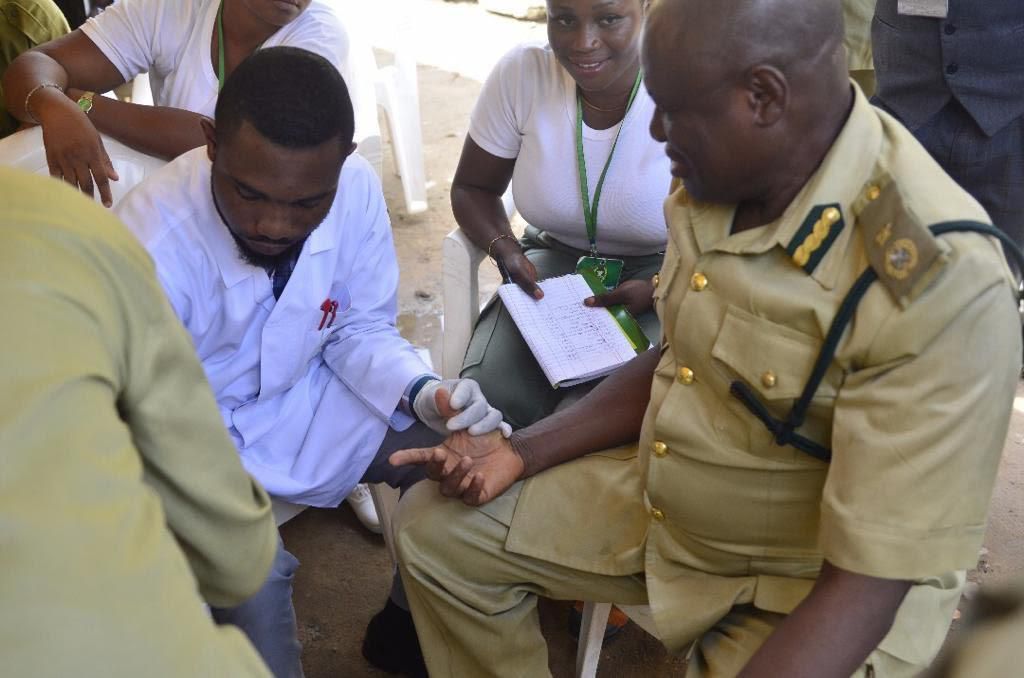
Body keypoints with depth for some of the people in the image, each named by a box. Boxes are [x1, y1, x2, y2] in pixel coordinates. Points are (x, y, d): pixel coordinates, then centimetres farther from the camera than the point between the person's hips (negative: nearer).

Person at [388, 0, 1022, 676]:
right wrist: (522, 452, -1)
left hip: (811, 587, -6)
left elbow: (867, 584, -27)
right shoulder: (721, 176, -9)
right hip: (663, 501, 6)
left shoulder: (943, 287, -31)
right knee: (434, 527, 7)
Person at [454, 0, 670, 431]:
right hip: (556, 261, 3)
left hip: (660, 271, -2)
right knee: (487, 395, -23)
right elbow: (472, 188, 3)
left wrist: (660, 287, -25)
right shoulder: (522, 73, -12)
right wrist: (505, 248, -16)